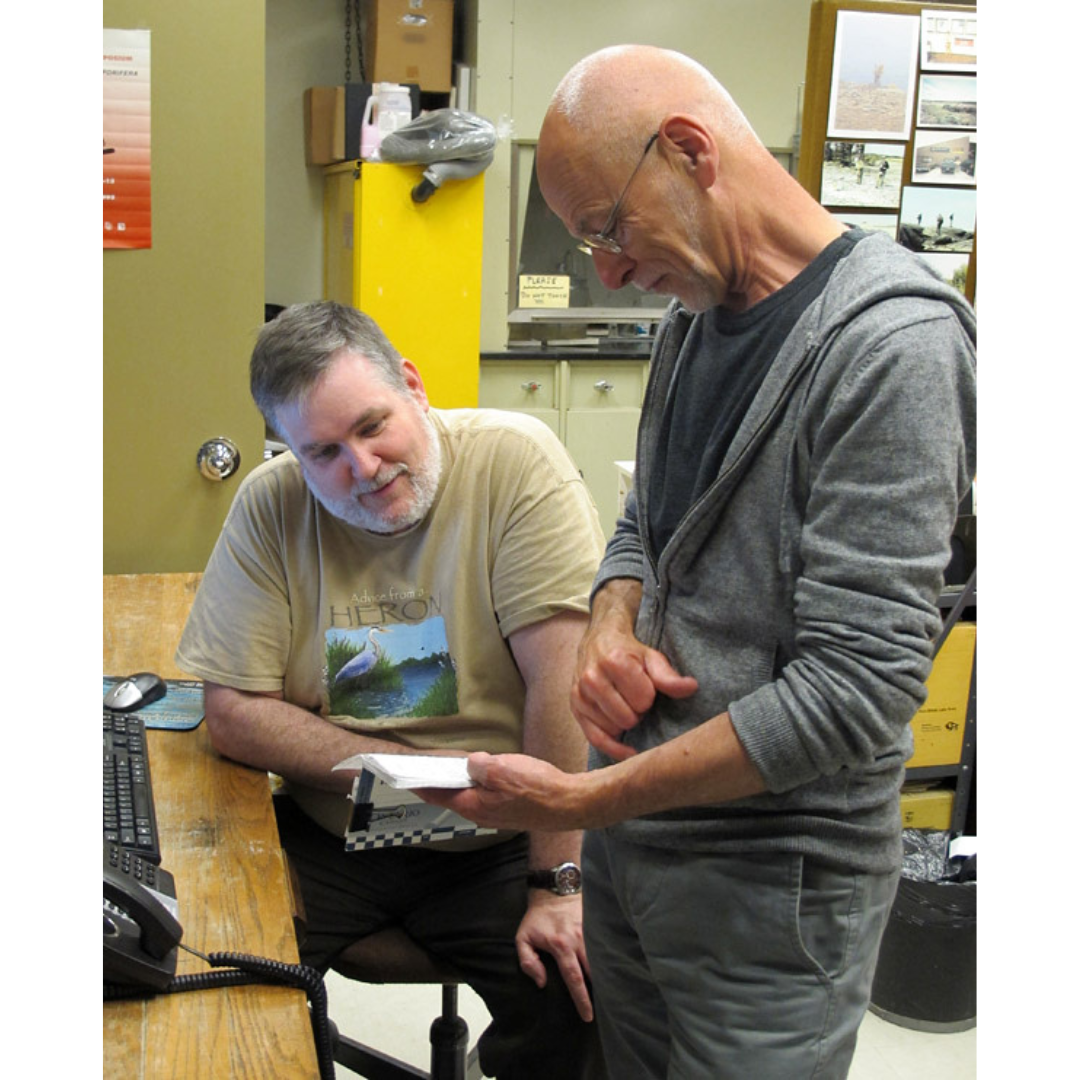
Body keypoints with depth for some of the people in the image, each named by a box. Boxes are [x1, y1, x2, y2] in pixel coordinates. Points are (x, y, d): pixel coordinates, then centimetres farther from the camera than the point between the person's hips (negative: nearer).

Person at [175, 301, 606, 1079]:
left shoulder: (514, 461, -14)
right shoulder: (270, 505, -4)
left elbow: (564, 678, -19)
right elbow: (234, 714, -4)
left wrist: (559, 885, -21)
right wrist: (411, 770, -15)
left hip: (496, 844, -2)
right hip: (325, 840, 3)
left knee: (586, 998, -23)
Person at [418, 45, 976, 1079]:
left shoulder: (893, 343, -21)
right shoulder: (694, 312, 6)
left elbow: (856, 684, -24)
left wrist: (581, 802, -21)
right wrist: (610, 627, -6)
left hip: (770, 880, -7)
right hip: (629, 836, 8)